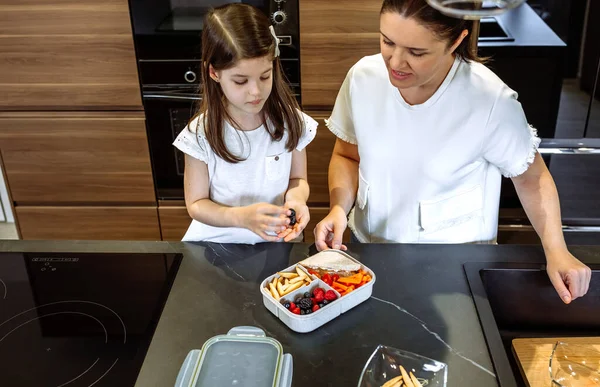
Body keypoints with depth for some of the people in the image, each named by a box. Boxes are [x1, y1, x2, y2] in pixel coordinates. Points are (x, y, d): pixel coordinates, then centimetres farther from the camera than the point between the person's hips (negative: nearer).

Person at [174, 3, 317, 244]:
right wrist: (241, 217, -23)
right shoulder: (201, 135, -12)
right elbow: (196, 204, -6)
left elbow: (298, 178, 5)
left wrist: (295, 197, -17)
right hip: (219, 242, -2)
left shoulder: (290, 121, -7)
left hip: (277, 241, 2)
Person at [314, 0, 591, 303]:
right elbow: (347, 156, 0)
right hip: (368, 243, 4)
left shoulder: (491, 102, -24)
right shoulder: (363, 77, -15)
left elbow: (531, 177, -7)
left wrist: (556, 250, -17)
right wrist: (339, 208, -16)